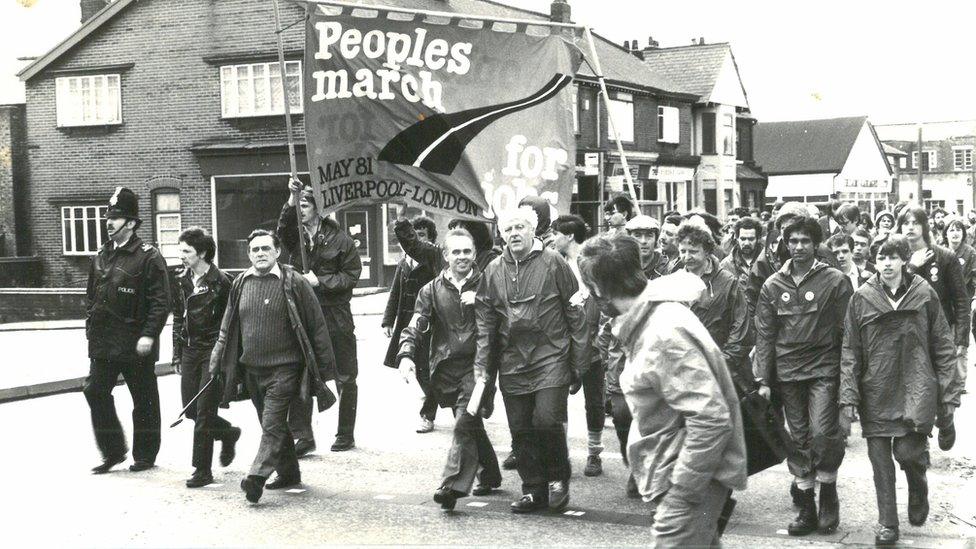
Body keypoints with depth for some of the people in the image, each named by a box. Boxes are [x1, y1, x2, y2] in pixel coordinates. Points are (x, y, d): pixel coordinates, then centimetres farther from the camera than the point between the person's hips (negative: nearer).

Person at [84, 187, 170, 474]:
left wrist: (149, 334, -20)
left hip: (136, 344, -6)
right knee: (95, 391, 1)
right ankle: (113, 451, 14)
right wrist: (91, 325, 11)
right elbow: (92, 296, 20)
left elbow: (161, 301, -14)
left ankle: (145, 456, 18)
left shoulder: (148, 257, -10)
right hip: (104, 342, 6)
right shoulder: (101, 256, 12)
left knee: (144, 401, 5)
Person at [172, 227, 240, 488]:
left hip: (214, 351, -6)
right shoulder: (181, 282, 9)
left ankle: (202, 470, 3)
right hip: (190, 350, 6)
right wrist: (177, 354, 13)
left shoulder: (220, 282, -10)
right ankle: (228, 432, 34)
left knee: (204, 412, -6)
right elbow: (178, 319, 16)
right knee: (190, 409, 7)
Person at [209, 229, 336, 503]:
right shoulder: (241, 284, 8)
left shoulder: (294, 283, -7)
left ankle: (256, 476, -18)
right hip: (252, 369, 6)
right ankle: (289, 473, 29)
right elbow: (228, 327, 17)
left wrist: (323, 367, -6)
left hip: (284, 367, -6)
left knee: (273, 424, -13)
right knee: (271, 424, 15)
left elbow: (317, 326, -5)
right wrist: (219, 362, 11)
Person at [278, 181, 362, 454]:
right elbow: (283, 228, -18)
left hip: (336, 318, -3)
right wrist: (291, 199, -30)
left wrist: (320, 281, -15)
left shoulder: (340, 239, -4)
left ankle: (346, 435, 21)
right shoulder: (295, 237, 5)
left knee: (345, 378, 7)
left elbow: (352, 275, -6)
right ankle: (303, 436, 8)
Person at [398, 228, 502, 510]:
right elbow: (415, 326, 4)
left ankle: (453, 485, -20)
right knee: (472, 426, 13)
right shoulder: (432, 290, 10)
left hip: (476, 365, -3)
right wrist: (406, 354, -14)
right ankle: (489, 475, 31)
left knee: (465, 423, -17)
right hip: (446, 368, 3)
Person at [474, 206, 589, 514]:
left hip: (551, 358, -4)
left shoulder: (553, 263, -2)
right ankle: (533, 490, 20)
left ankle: (558, 478, 11)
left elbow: (575, 314, -1)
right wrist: (482, 367, 3)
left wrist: (578, 364, -2)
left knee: (547, 421, -14)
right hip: (512, 363, 4)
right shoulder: (494, 271, 8)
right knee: (520, 430, 6)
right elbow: (485, 323, 10)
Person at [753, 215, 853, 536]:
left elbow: (847, 331, -2)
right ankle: (807, 507, 17)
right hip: (787, 372, 3)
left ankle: (828, 494, 10)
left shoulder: (835, 281, -2)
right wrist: (763, 379, 2)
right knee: (798, 438, 7)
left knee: (822, 432, -14)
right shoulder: (773, 286, 7)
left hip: (824, 368, -3)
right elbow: (764, 335, 7)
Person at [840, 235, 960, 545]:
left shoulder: (924, 295, 0)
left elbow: (943, 348, 3)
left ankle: (918, 491, 22)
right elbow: (850, 352, 1)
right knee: (880, 462, 4)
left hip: (916, 391, -1)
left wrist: (948, 396, 0)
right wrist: (848, 398, -6)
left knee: (908, 451, -11)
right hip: (876, 393, 1)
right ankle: (887, 525, 18)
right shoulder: (861, 299, 1)